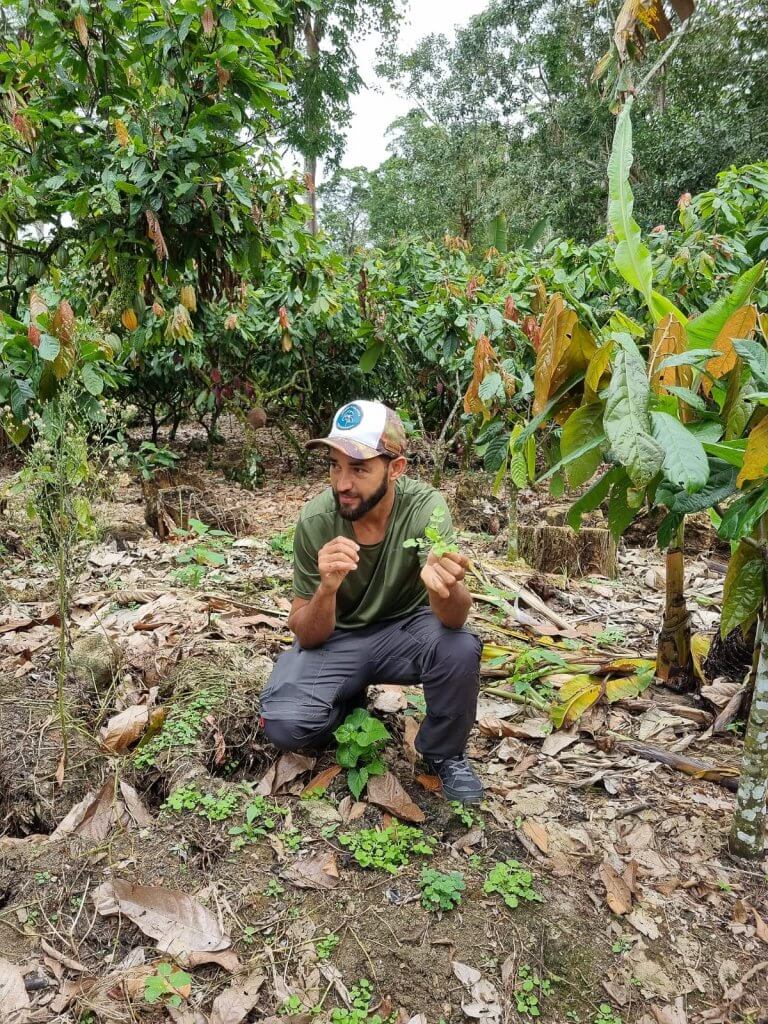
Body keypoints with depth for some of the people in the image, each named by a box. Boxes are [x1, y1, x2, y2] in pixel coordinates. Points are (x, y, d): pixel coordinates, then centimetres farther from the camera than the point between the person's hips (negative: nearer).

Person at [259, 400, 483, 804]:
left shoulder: (424, 506, -24)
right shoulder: (315, 520, -21)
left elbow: (454, 619, -33)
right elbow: (307, 637, -16)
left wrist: (446, 587, -58)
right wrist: (326, 589, -38)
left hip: (406, 628, 0)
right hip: (337, 637, 1)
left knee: (460, 648, -32)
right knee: (284, 725, -24)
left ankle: (444, 753, -1)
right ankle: (350, 703, 12)